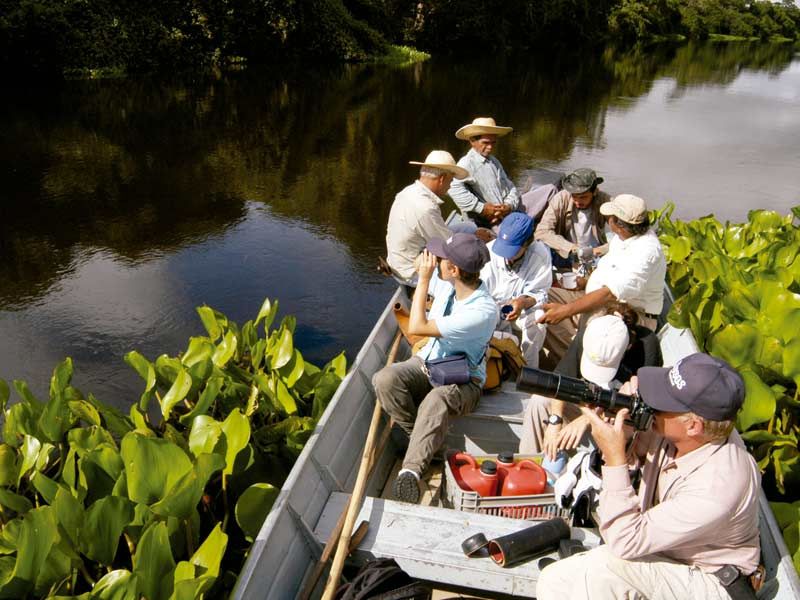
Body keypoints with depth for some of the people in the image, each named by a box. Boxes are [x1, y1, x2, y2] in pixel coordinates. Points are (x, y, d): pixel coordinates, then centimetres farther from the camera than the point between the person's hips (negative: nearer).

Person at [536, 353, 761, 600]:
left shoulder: (716, 487, -35)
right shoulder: (674, 431, -17)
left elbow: (625, 543, -31)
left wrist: (615, 458, -33)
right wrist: (625, 412, -18)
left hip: (704, 579, -6)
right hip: (657, 550, 6)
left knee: (603, 564, -30)